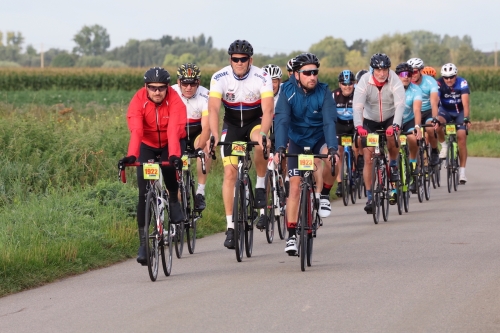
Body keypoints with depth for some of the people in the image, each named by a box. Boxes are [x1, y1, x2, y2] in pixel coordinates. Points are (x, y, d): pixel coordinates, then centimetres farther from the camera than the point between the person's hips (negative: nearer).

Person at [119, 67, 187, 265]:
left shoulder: (175, 100, -26)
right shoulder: (138, 100, -24)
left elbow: (174, 130, -38)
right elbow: (136, 131, -35)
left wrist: (174, 155, -53)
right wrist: (131, 155, -51)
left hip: (169, 144, -1)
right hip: (147, 145, 1)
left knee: (169, 166, -34)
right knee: (144, 192, -9)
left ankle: (174, 199, -3)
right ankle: (143, 242, -5)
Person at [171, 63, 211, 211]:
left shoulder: (205, 96, -23)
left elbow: (206, 127, -30)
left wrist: (199, 148, -46)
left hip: (197, 133, -1)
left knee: (206, 148, -32)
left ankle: (200, 192, -24)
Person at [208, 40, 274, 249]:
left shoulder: (262, 78, -22)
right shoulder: (219, 78, -19)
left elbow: (268, 110, -30)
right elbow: (213, 109, -27)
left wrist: (263, 134, -48)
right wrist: (215, 136, -43)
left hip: (255, 121, -1)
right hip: (231, 124, 1)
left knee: (260, 143, -37)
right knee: (230, 172, -10)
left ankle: (260, 186, -13)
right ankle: (230, 227, -6)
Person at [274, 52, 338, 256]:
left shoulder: (323, 92, -19)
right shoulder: (288, 91, -18)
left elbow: (329, 121, -28)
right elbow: (281, 120, -28)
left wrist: (332, 147, -42)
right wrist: (280, 148, -42)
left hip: (319, 138, -1)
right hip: (297, 141, 1)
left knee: (329, 159, -34)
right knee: (295, 187, -5)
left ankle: (321, 196, -11)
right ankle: (292, 235, 2)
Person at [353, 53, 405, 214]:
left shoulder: (394, 81, -22)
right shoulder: (365, 81, -22)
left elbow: (400, 104, -33)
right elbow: (357, 105, -31)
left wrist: (395, 125, -50)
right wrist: (359, 126, -48)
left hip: (390, 118, -1)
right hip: (370, 121, 1)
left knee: (392, 137, -33)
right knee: (368, 159, -7)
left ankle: (393, 164, -2)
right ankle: (370, 197, 0)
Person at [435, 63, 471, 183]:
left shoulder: (462, 83, -23)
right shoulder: (439, 84, -22)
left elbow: (465, 103, -31)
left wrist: (466, 119, -44)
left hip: (460, 112, 0)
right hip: (445, 111, 0)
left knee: (461, 137, -15)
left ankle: (462, 170, -10)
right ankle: (444, 146, -6)